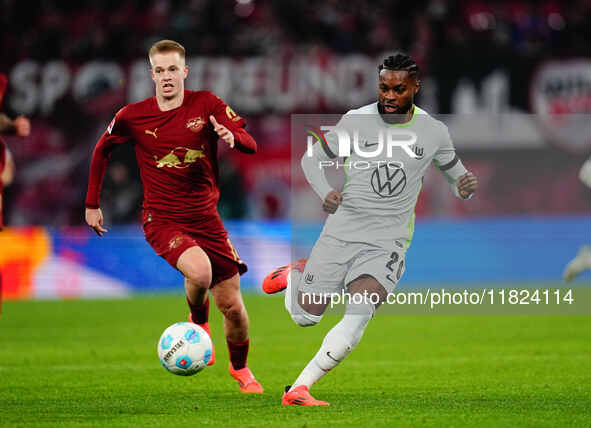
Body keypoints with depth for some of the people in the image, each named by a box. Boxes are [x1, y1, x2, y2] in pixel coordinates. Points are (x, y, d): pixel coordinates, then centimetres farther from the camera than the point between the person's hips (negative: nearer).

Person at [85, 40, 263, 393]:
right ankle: (198, 323, 2)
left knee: (232, 307, 3)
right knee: (199, 271, -32)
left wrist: (232, 136, -33)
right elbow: (103, 150, 15)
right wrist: (92, 204, 14)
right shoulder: (133, 116, -3)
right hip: (162, 221, -2)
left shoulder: (207, 104, -4)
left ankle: (240, 368, 33)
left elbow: (250, 145, -10)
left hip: (206, 218, 2)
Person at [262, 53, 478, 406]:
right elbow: (313, 159, 9)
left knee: (359, 315, -24)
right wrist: (326, 193, -12)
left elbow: (457, 176, 16)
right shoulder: (356, 121, -2)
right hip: (342, 231, 1)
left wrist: (465, 187, -9)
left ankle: (299, 390, -19)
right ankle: (295, 276, 40)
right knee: (306, 316, 5)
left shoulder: (434, 132, 1)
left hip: (387, 243, -1)